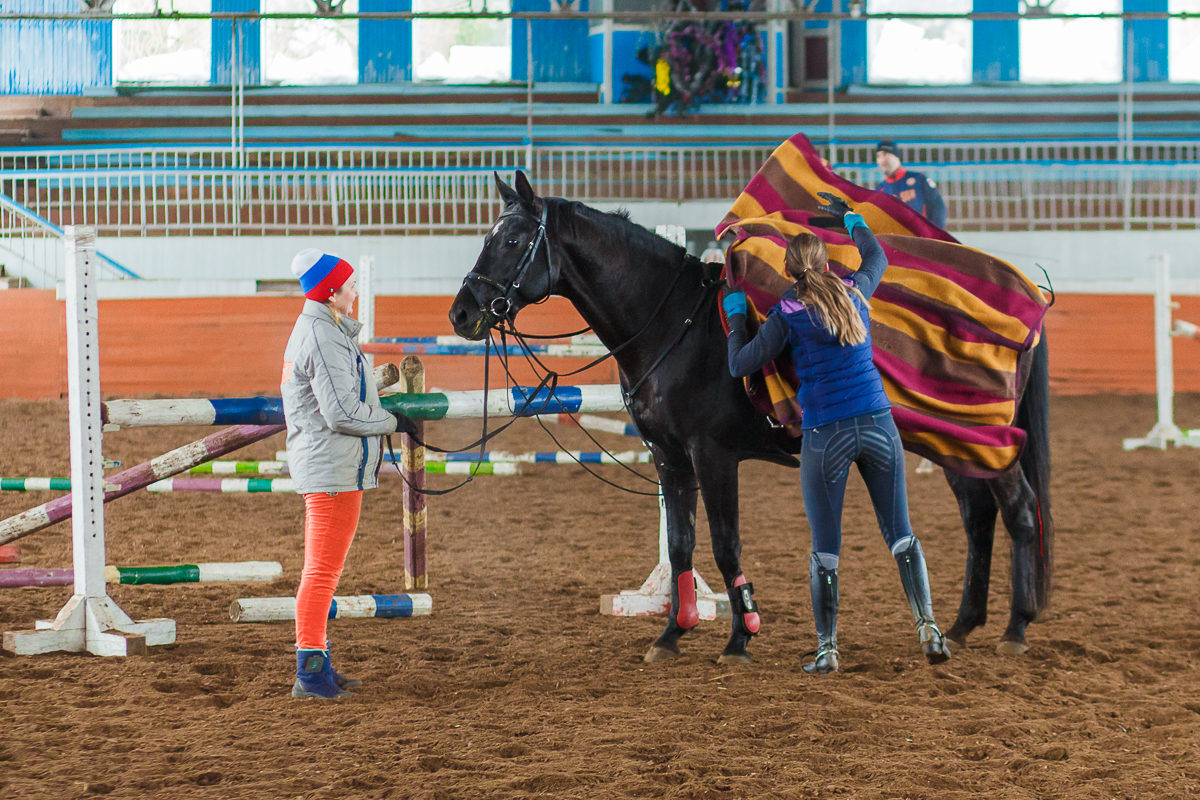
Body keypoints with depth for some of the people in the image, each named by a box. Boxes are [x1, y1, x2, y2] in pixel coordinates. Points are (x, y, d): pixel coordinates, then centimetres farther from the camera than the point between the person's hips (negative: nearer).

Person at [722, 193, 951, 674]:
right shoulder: (856, 293, 5)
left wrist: (736, 317, 12)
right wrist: (849, 219, 43)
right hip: (878, 426, 3)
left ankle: (826, 650, 9)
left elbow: (740, 366, -2)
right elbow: (877, 258, 28)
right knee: (900, 533, 11)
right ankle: (928, 626, 2)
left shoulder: (788, 314, -7)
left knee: (825, 548, 6)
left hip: (826, 437, -3)